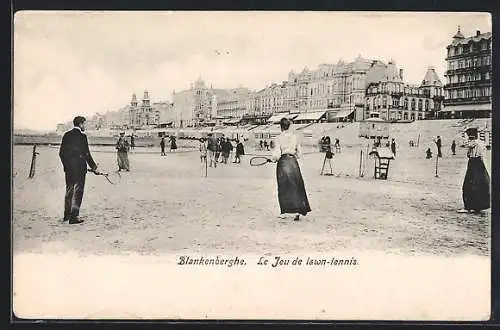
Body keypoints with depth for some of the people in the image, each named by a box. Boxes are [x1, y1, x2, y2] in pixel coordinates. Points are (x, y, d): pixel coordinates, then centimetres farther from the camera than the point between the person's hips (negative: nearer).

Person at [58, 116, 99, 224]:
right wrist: (93, 166, -4)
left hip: (68, 168, 7)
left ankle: (67, 215, 25)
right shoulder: (82, 136, -11)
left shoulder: (66, 135, 7)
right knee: (77, 191, -1)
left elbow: (61, 152, 10)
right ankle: (74, 216, -2)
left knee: (69, 190, 17)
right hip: (79, 167, -6)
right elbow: (86, 153, -12)